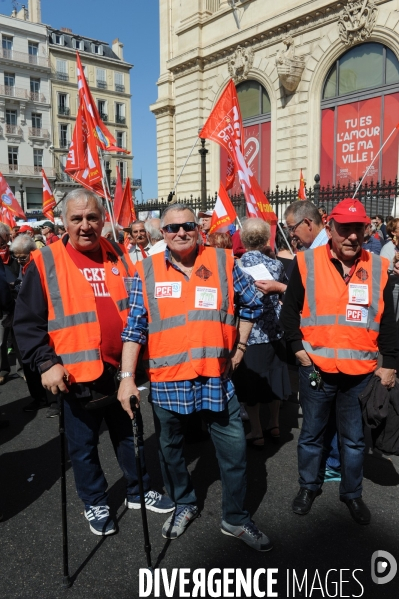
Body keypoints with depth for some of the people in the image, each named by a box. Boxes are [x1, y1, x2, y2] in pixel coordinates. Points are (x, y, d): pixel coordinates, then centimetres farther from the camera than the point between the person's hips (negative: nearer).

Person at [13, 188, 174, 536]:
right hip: (78, 375, -3)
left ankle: (139, 492, 39)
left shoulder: (119, 256, 4)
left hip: (122, 370, 4)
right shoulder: (45, 263, -8)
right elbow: (27, 322, -7)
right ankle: (95, 504, 34)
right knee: (83, 446, 13)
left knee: (130, 436, 19)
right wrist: (45, 363, -16)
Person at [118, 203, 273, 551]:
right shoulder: (147, 271, -3)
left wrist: (239, 346, 7)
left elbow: (252, 304, 11)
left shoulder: (223, 262, 0)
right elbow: (134, 328, -5)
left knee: (235, 451, 7)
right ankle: (184, 504, 44)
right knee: (170, 449, 18)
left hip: (216, 377, 0)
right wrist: (127, 376, -11)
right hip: (167, 380, 0)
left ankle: (236, 519, 30)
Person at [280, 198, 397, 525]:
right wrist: (298, 348, -6)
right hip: (316, 370, -1)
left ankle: (352, 493, 37)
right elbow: (289, 310, 1)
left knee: (354, 438, 16)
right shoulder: (307, 264, -6)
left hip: (361, 374, 1)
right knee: (311, 434, 16)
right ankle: (309, 486, 37)